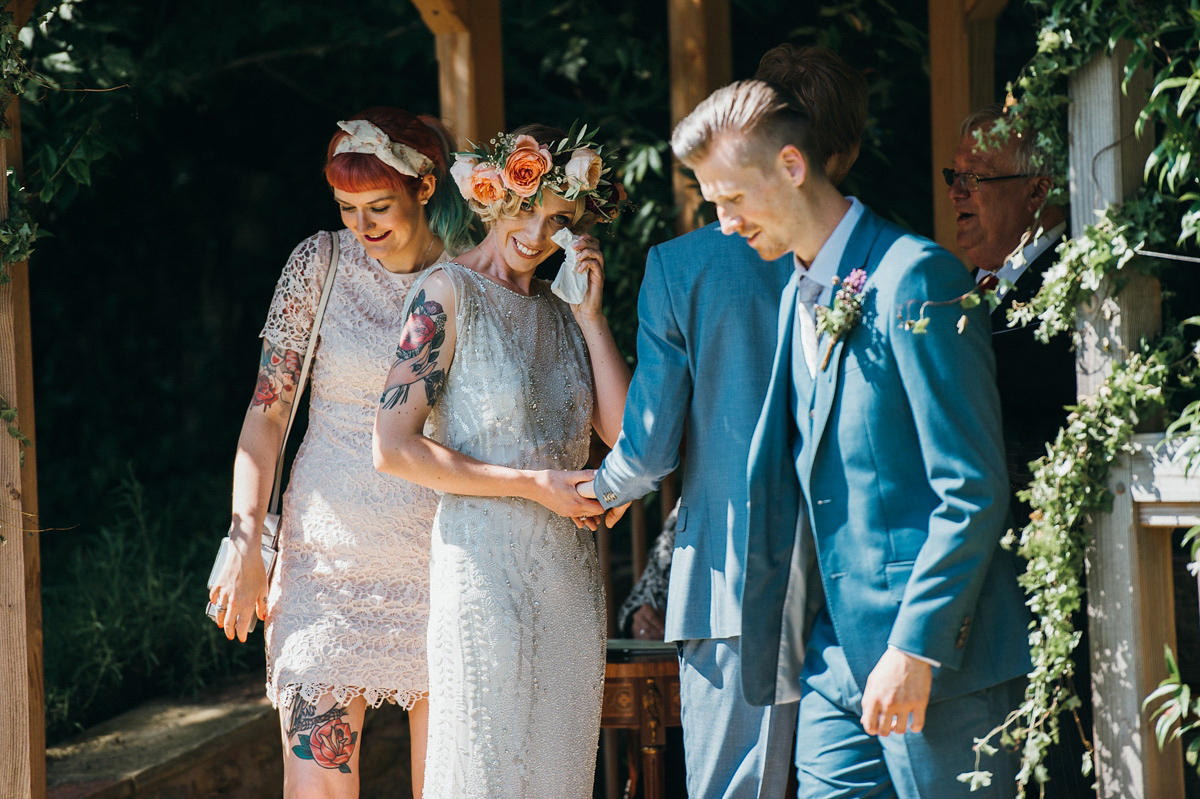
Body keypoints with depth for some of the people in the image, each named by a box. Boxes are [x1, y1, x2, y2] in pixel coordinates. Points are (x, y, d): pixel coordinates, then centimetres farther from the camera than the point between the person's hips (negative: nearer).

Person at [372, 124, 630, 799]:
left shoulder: (560, 307, 12)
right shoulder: (450, 293, -6)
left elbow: (625, 430, 3)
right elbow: (394, 447, -14)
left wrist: (591, 315, -2)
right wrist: (531, 484, -13)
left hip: (571, 578, 6)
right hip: (486, 572, -6)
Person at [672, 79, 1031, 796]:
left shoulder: (913, 276, -11)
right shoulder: (801, 296, 16)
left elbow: (974, 491, -16)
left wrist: (914, 648, -19)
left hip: (934, 659, -8)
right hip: (836, 657, 8)